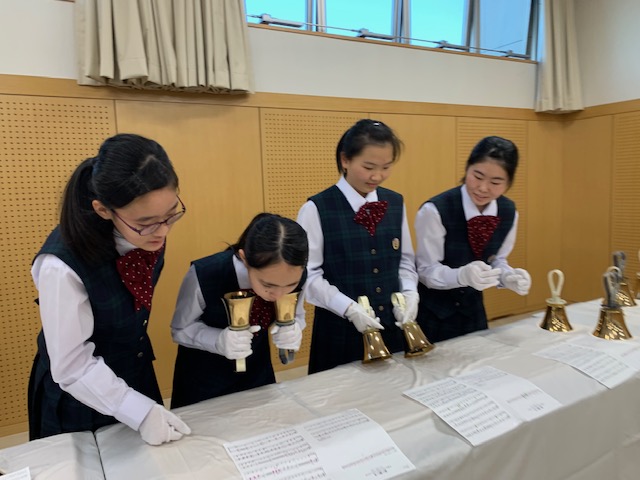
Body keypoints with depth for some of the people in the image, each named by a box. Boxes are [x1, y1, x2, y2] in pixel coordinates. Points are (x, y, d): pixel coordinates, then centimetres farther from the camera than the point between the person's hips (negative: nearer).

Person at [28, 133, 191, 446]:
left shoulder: (148, 234, -18)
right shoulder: (62, 266, -35)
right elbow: (73, 368, -26)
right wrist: (140, 412, -28)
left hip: (137, 373, 5)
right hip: (81, 394, -5)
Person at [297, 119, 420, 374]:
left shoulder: (395, 203, 4)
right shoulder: (316, 209, -12)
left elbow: (405, 259, 11)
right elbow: (308, 275, -12)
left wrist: (410, 293, -6)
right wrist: (349, 308, -21)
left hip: (393, 325, 5)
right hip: (340, 329, -4)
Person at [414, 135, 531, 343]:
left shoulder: (508, 212, -7)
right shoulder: (435, 211, -25)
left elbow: (496, 259, 5)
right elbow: (426, 271, -20)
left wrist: (509, 276, -17)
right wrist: (463, 275, -38)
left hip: (473, 308, 5)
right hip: (431, 313, -5)